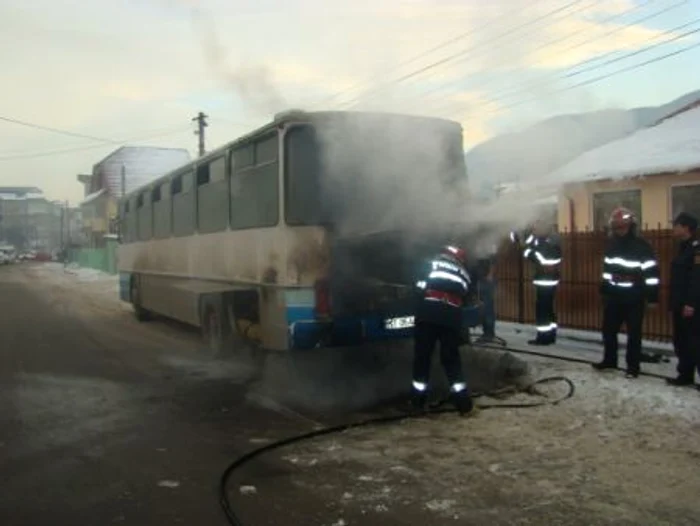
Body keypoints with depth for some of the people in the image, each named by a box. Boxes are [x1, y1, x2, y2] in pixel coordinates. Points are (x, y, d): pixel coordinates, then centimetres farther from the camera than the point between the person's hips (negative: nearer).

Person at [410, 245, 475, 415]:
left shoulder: (432, 264, 21)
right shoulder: (463, 273, 28)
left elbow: (420, 286, 14)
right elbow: (465, 297, 22)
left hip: (428, 310, -2)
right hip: (452, 314, 2)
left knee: (422, 355, 7)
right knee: (451, 357, 11)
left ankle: (418, 401, 12)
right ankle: (464, 403, 7)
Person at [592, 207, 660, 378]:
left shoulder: (642, 246, -11)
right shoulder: (611, 245, 8)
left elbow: (651, 273, -12)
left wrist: (652, 297, -13)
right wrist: (604, 290, 20)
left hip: (634, 298, -6)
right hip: (614, 296, 6)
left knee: (634, 333, 2)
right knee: (608, 330, 12)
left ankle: (633, 366, 11)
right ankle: (609, 360, 27)